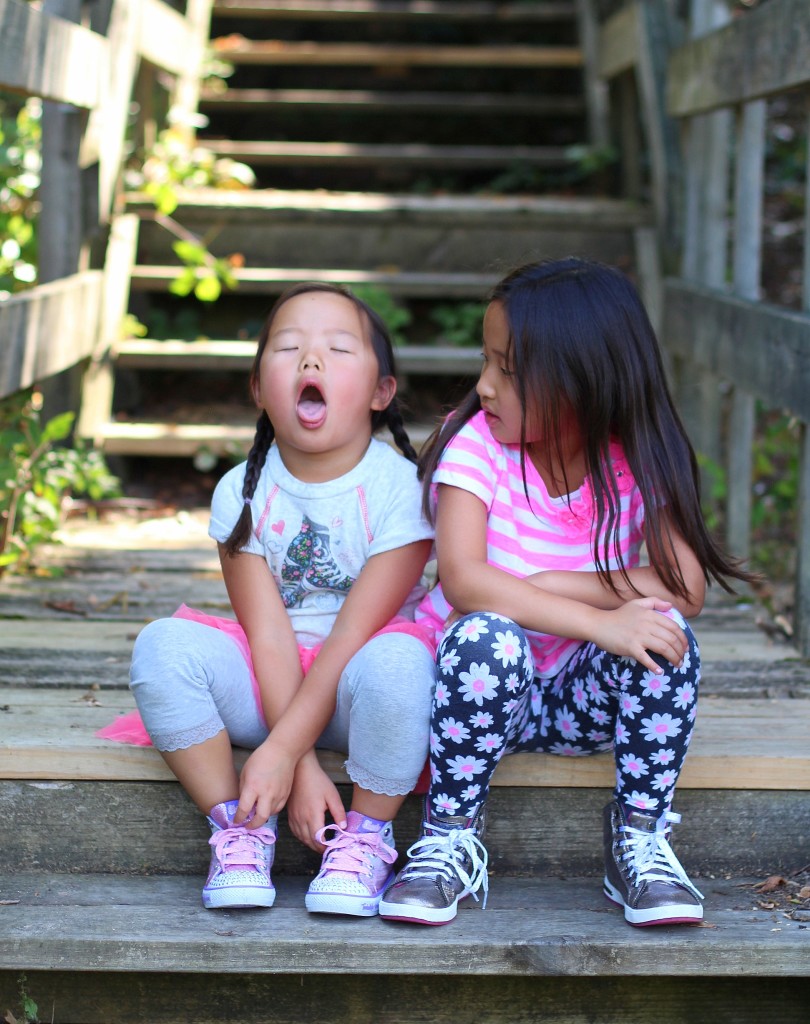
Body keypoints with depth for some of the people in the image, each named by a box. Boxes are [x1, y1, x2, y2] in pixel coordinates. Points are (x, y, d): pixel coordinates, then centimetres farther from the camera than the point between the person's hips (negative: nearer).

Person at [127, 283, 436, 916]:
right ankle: (240, 829, -9)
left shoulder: (398, 490, -14)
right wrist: (305, 767, -20)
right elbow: (269, 638, -11)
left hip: (353, 690, -2)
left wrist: (280, 751, -24)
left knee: (397, 660, -36)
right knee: (164, 646, -23)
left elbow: (352, 637, -18)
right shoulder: (243, 493, -5)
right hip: (270, 687, 3)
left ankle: (366, 838, -12)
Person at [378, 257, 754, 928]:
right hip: (480, 682, -2)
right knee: (488, 637, -35)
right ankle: (450, 841, -15)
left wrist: (554, 585, -25)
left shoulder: (637, 462, -7)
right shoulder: (476, 443, -14)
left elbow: (686, 590, -18)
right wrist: (601, 621, -37)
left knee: (664, 638, -26)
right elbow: (461, 578, -29)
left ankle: (639, 837, -8)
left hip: (578, 697, 2)